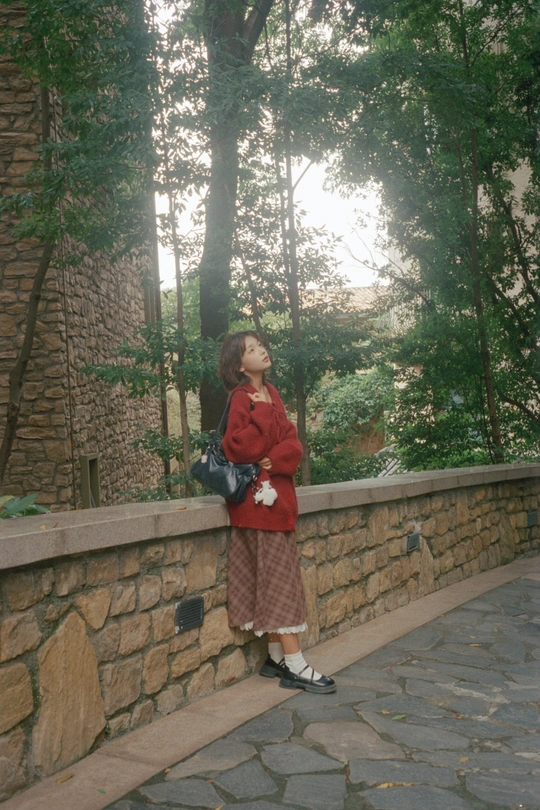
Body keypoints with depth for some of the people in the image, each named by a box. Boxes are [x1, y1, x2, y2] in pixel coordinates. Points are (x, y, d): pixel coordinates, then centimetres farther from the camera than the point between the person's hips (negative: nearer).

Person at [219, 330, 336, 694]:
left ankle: (277, 657, 20)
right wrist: (262, 412, -21)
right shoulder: (242, 398, -11)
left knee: (277, 579, 11)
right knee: (277, 580, -6)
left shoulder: (270, 392, 12)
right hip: (260, 497, -8)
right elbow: (239, 448, -22)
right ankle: (295, 666, -2)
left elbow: (292, 441, 6)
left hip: (279, 494, 8)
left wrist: (278, 458, -14)